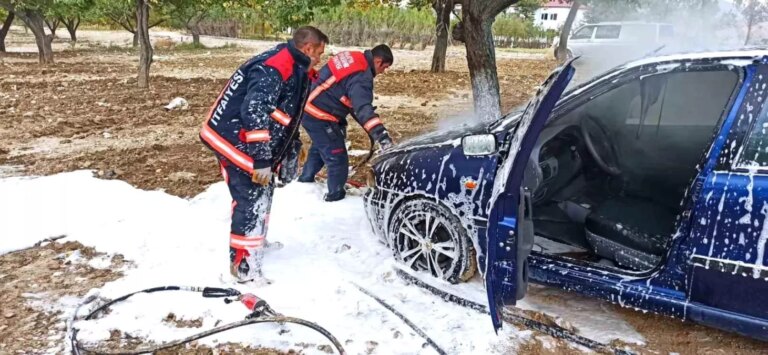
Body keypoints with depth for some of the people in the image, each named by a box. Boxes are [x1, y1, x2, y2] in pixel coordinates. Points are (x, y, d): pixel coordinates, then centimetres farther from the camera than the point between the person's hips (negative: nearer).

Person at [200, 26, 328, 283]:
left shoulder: (294, 70, 11)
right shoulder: (272, 68, -23)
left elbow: (287, 116, 21)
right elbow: (254, 111, -32)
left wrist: (290, 155, 20)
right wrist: (261, 159, -30)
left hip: (252, 141, 10)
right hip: (235, 141, -10)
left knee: (263, 192, 21)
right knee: (251, 200, -10)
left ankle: (256, 241, 41)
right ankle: (243, 265, -2)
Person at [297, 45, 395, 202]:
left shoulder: (352, 58, 7)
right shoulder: (361, 76, -23)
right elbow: (363, 107, -37)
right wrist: (381, 134, -45)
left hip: (309, 108, 10)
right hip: (319, 117, -10)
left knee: (319, 148, 32)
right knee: (338, 159, 0)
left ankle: (305, 181, 51)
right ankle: (335, 196, 15)